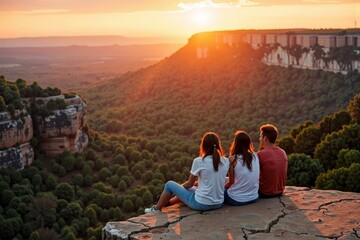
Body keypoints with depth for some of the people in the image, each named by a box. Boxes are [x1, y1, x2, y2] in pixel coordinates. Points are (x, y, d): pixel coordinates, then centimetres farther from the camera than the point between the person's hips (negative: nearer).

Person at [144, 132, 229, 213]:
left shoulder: (199, 161, -15)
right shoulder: (226, 161, -2)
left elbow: (190, 184, -2)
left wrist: (180, 187, 18)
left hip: (201, 204, -5)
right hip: (218, 204, 5)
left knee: (169, 185, 15)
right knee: (188, 188, 32)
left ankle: (156, 209, 34)